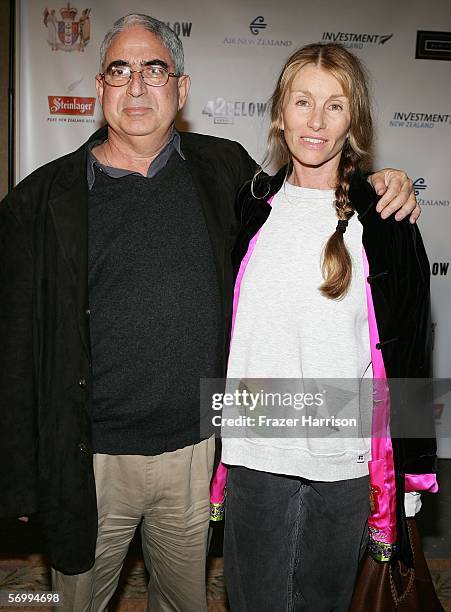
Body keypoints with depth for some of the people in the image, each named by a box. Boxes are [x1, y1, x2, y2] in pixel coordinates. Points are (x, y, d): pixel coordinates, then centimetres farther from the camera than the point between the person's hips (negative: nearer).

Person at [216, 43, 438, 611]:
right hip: (254, 450, 2)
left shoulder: (382, 218, -5)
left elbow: (409, 348, -1)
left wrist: (413, 466, 2)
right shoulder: (254, 206, 2)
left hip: (347, 459, -1)